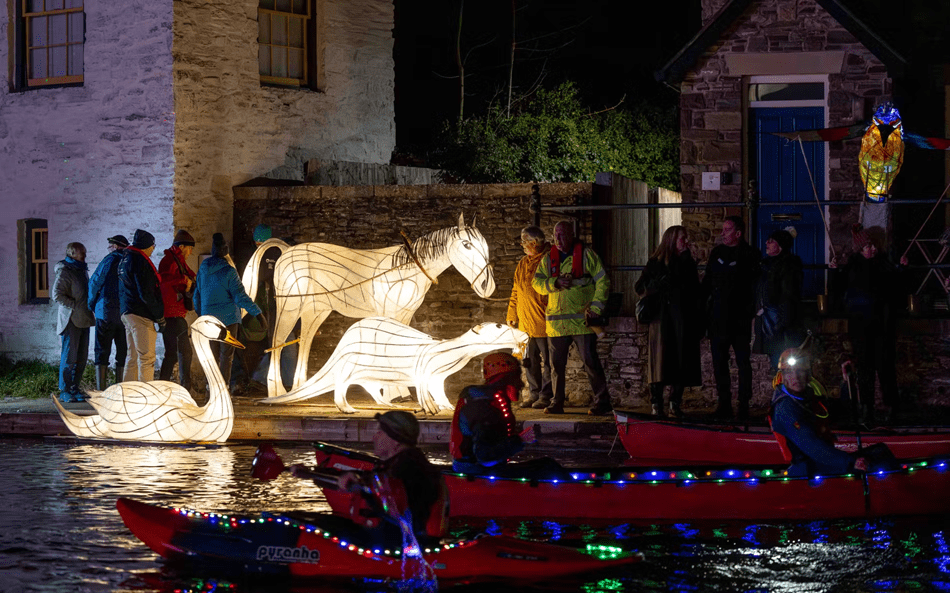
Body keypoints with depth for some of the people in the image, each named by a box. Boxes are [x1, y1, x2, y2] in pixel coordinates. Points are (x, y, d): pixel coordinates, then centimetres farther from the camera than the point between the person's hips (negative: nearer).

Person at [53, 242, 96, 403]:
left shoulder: (82, 270, 19)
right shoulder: (64, 272, -8)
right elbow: (57, 295, -16)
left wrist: (89, 310, 15)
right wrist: (75, 306, -17)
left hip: (83, 320, 8)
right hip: (71, 320, -8)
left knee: (81, 358, 8)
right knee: (69, 357, -8)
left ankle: (74, 389, 14)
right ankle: (65, 392, -4)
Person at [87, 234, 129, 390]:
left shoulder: (110, 260, -5)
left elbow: (94, 283, -4)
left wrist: (92, 306, 9)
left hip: (106, 311, -3)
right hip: (127, 313, 4)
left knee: (102, 352, 0)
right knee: (123, 352, 7)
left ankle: (100, 388, -7)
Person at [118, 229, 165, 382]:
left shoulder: (125, 259, 17)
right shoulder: (140, 261, -14)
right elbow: (146, 293, -18)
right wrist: (160, 316, -12)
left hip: (126, 312, 10)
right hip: (141, 315, -10)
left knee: (133, 357, 15)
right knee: (147, 358, -9)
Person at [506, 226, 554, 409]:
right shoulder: (522, 264, 15)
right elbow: (516, 291, 20)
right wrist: (512, 314, 14)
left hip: (543, 323, -7)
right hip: (525, 322, 7)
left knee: (547, 361, -1)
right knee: (530, 360, 11)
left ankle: (546, 396, 4)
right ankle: (534, 393, 18)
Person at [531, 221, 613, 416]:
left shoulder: (585, 254, 1)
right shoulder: (549, 258, 12)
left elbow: (602, 281, 0)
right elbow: (537, 282, 5)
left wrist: (595, 307, -9)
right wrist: (555, 283, -13)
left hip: (582, 320, -4)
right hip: (556, 322, 4)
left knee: (590, 361, -6)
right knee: (556, 363, 7)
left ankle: (602, 402, -1)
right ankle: (557, 403, 16)